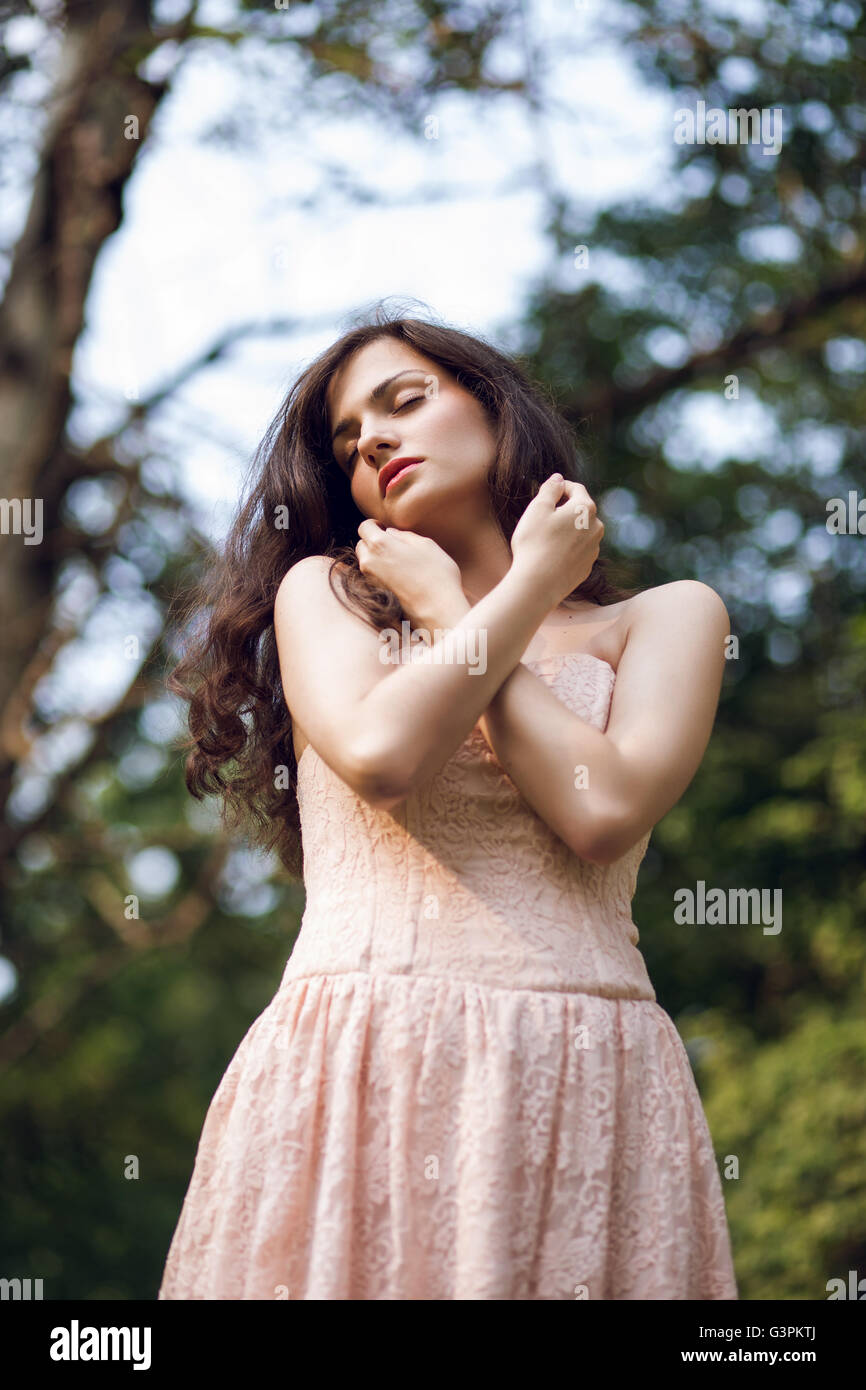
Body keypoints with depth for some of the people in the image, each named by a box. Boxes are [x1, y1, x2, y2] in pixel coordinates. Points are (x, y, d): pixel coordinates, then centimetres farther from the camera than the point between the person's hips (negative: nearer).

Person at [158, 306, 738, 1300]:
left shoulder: (666, 618, 14)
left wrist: (445, 608, 5)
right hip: (353, 1073, 0)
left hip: (585, 1094, 0)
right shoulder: (322, 592, 16)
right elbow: (378, 754, -6)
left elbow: (606, 810, -6)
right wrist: (529, 586, 5)